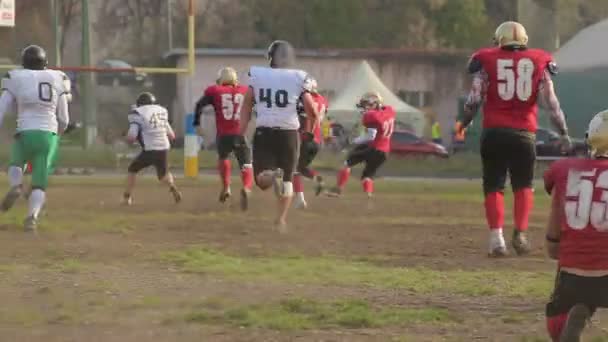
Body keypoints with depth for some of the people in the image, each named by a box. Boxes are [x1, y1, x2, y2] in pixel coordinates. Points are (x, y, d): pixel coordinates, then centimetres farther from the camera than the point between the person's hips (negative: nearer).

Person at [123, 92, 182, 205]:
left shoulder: (138, 114, -3)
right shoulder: (162, 112, 13)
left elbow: (131, 138, -9)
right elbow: (172, 135, 17)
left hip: (149, 150, -4)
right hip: (164, 149, 4)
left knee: (133, 169, 20)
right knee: (163, 174, 25)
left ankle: (127, 197, 14)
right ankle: (172, 186, -5)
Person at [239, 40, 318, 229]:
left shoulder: (257, 75, 2)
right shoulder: (299, 78, -2)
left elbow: (246, 107, 4)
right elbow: (312, 112, -2)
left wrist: (241, 134, 8)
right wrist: (309, 132, 15)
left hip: (264, 133, 0)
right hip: (288, 134, 0)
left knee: (262, 180, 3)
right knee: (287, 179, 15)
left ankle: (272, 175, -30)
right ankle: (281, 219, 10)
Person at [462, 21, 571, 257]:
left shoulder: (487, 62, 1)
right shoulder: (538, 63, 5)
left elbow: (475, 100, -1)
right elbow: (550, 102, 3)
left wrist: (464, 124, 16)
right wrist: (563, 132, 12)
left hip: (494, 132, -1)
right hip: (524, 134, 1)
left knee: (494, 187, 8)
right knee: (523, 186, 16)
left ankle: (496, 238, -4)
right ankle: (520, 233, 1)